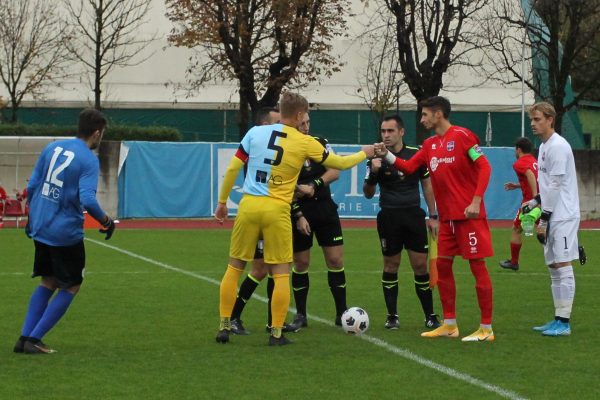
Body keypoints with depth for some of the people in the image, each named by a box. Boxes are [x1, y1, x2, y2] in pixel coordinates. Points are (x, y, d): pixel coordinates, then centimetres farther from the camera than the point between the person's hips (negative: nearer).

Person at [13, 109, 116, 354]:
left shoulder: (52, 148, 5)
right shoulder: (88, 160, -15)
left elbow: (32, 186, 8)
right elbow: (87, 200, -25)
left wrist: (33, 217, 21)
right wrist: (106, 222, -9)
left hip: (40, 229, 7)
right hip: (66, 233, -7)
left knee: (48, 283, 21)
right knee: (70, 287, 10)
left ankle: (25, 338, 14)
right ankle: (34, 340, 4)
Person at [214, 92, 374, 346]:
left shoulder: (255, 132, 4)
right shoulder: (305, 143, 0)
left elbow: (232, 168, 4)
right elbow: (340, 163, 11)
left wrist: (222, 202, 14)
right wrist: (364, 154, 30)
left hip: (249, 206, 2)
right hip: (277, 211, -2)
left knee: (234, 267, 12)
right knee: (281, 273, 6)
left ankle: (224, 327, 11)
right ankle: (276, 333, 5)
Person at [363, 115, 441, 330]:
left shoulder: (416, 155, 0)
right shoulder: (377, 159, -2)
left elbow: (427, 185, 10)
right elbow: (368, 194, -1)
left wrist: (433, 216, 6)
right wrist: (372, 173, -20)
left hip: (414, 215, 0)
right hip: (389, 217, 0)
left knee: (420, 266, 0)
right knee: (391, 266, 5)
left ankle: (430, 316, 7)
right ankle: (392, 316, 13)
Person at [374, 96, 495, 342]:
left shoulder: (462, 136, -10)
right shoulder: (430, 144, 12)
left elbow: (484, 167, -14)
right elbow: (408, 167, 10)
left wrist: (476, 202, -20)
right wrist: (386, 155, -4)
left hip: (469, 215, -8)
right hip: (447, 217, 8)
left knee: (477, 265, -4)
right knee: (442, 265, 9)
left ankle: (486, 329, 0)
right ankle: (449, 325, 18)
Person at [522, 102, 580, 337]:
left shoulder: (558, 146, -13)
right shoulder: (544, 147, 17)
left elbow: (556, 186, -16)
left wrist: (544, 218, -15)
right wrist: (535, 202, 12)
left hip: (563, 217, -10)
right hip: (552, 217, 10)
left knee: (562, 266, -8)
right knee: (553, 267, 10)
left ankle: (564, 322, -7)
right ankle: (558, 319, 14)